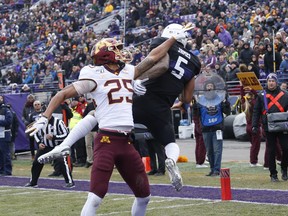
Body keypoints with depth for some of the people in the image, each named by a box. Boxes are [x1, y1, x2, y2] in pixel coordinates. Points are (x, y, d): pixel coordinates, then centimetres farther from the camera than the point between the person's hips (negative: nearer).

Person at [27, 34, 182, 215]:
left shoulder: (128, 72, 13)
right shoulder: (95, 76, -4)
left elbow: (153, 57, 21)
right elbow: (63, 94, -5)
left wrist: (175, 38, 24)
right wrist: (44, 118, -13)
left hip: (126, 143, 7)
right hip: (107, 141, -7)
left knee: (144, 195, 14)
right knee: (96, 198, -16)